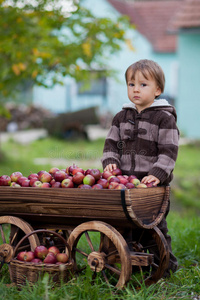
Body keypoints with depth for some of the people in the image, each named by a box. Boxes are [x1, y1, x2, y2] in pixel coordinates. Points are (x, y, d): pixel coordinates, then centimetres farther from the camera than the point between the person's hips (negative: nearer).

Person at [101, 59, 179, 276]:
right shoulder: (121, 117, 12)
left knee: (155, 223, 0)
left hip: (154, 184, -5)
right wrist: (110, 162, -5)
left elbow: (168, 150, -8)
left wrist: (157, 174, -20)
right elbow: (111, 143, 14)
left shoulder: (164, 118, -3)